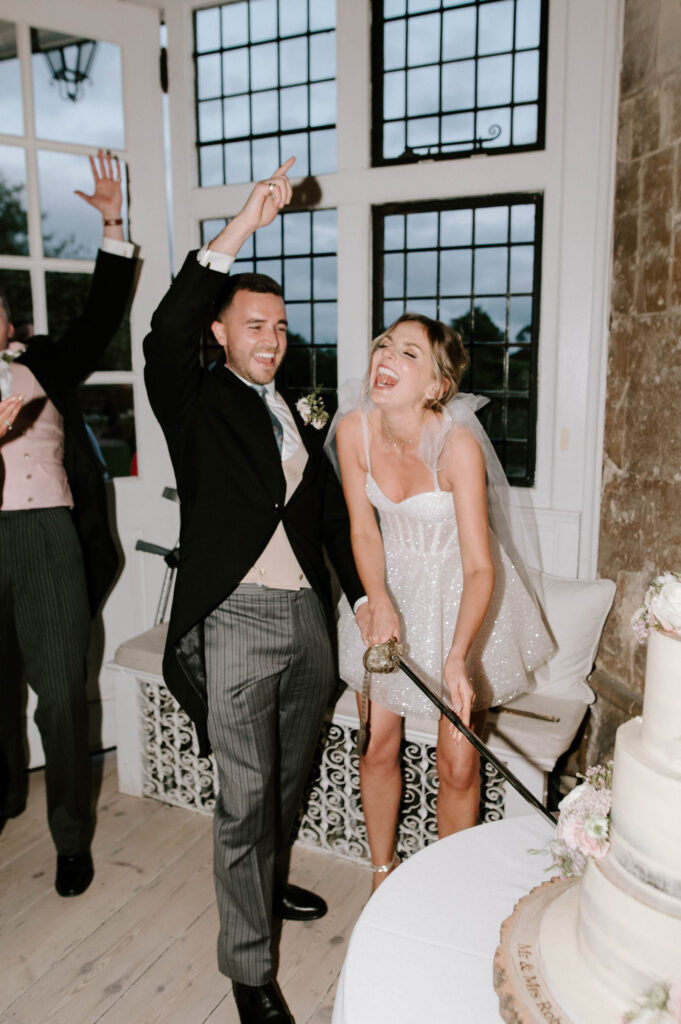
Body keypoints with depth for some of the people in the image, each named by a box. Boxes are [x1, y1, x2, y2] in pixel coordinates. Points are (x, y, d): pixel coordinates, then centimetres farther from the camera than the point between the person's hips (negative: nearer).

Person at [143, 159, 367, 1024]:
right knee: (245, 798, 1)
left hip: (309, 617, 6)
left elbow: (330, 510, 15)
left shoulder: (298, 414, 15)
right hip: (237, 620, -6)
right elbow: (165, 334, -21)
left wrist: (364, 595, 8)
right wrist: (238, 230, -23)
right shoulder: (195, 401, 0)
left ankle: (266, 885, 46)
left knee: (287, 779, 21)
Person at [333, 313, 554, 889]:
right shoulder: (354, 431, -16)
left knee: (458, 765, 3)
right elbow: (365, 531, -7)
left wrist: (457, 657, -39)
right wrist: (379, 602, -24)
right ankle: (383, 874, 36)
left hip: (459, 589, -3)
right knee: (378, 747, 10)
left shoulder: (458, 444, -28)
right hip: (391, 587, 3)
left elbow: (480, 568, -27)